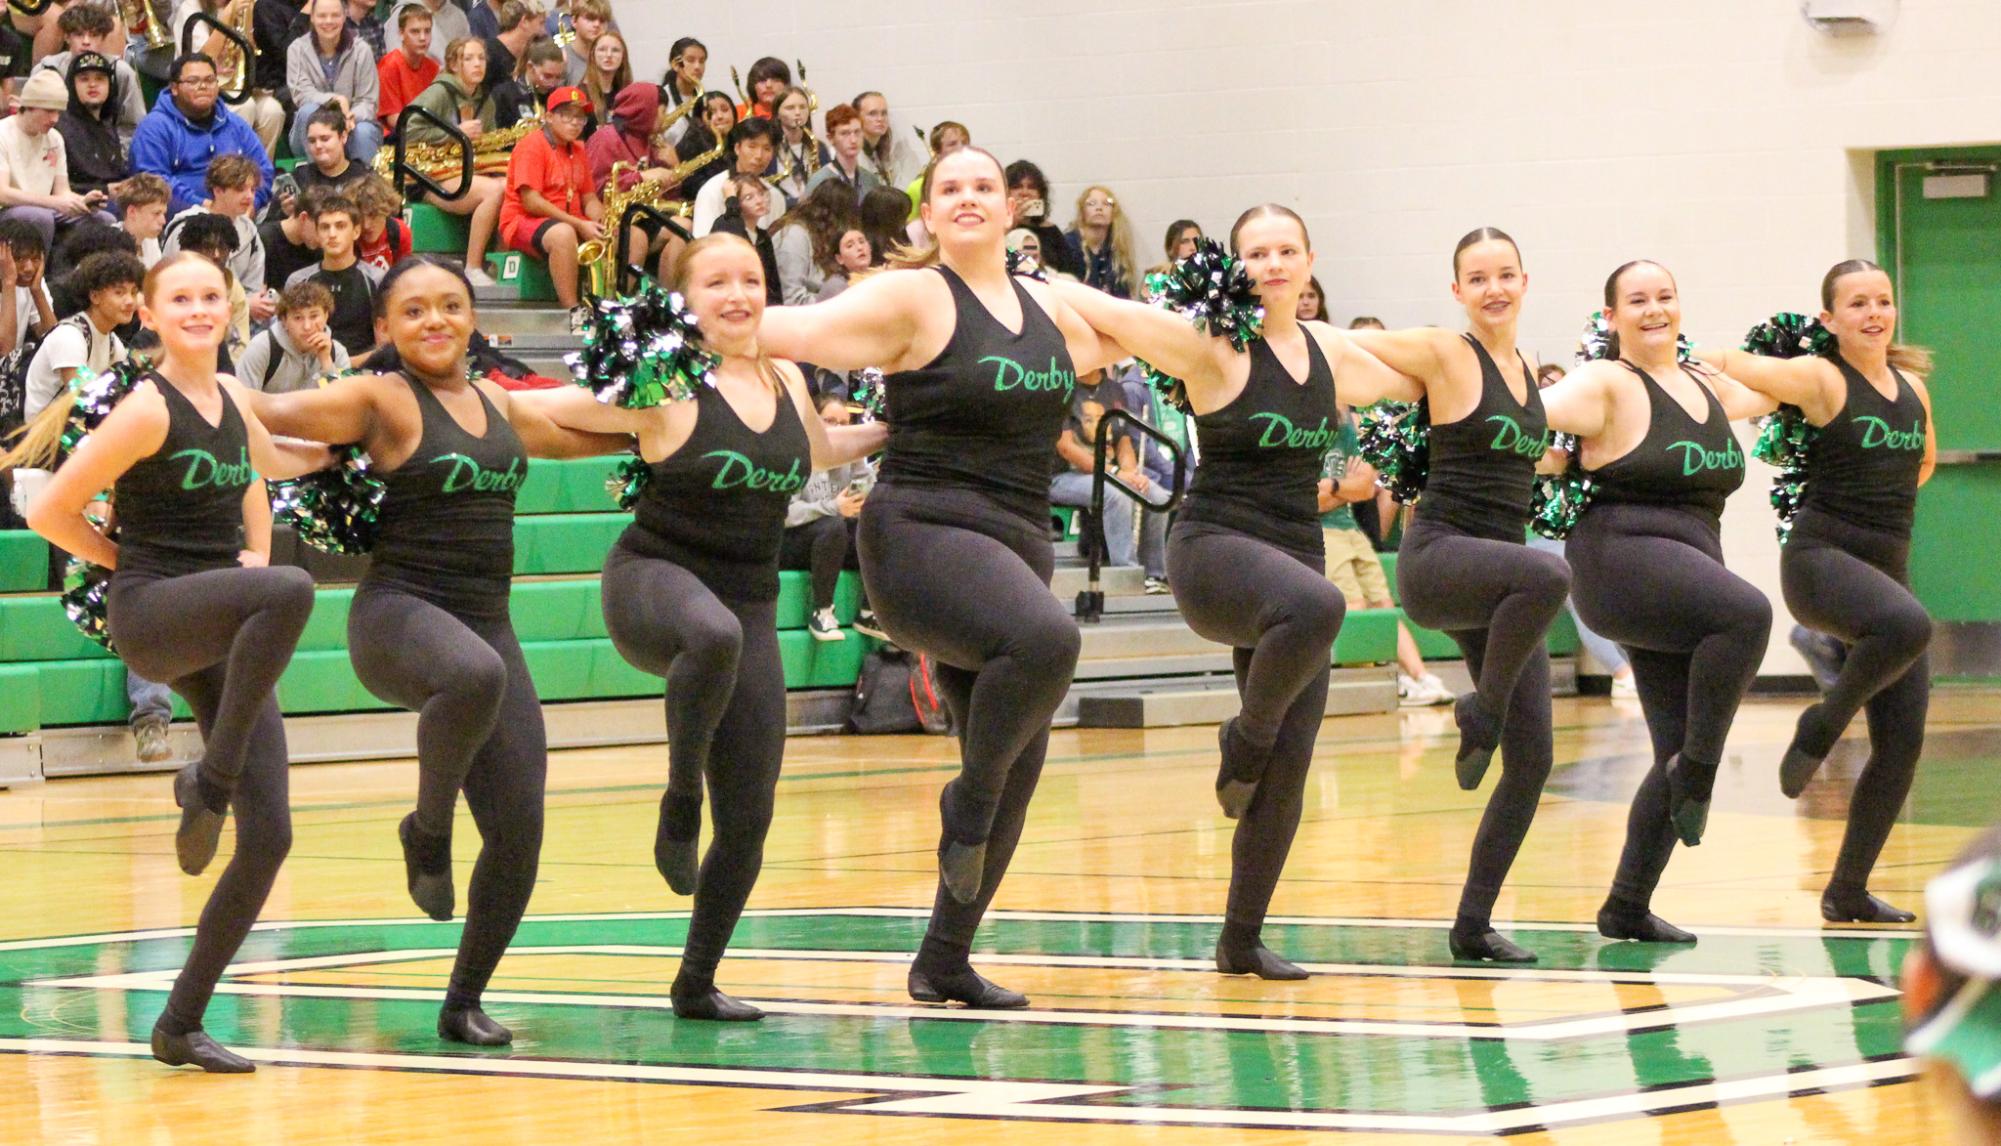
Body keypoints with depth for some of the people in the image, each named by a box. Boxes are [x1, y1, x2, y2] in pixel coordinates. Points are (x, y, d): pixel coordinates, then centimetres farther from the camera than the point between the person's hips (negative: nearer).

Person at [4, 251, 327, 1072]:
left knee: (268, 835, -2)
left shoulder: (232, 398, 11)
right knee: (290, 593, -39)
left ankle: (181, 1025, 8)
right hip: (151, 615, -7)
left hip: (225, 630, 7)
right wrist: (128, 561, 0)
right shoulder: (146, 410, -10)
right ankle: (207, 782, -25)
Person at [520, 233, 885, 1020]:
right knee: (715, 634, -45)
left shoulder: (787, 383, 7)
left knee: (748, 819, 2)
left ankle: (697, 983, 19)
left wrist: (892, 431, 27)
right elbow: (535, 413, -7)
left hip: (750, 605, 6)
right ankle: (679, 802, -23)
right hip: (654, 578, -6)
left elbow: (815, 451, 31)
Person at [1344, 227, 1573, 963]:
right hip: (1439, 557, -7)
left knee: (1532, 759, 1)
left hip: (1497, 581, 7)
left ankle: (1474, 923, 11)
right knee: (1548, 574, -40)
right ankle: (1481, 713, -18)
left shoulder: (1529, 371, 16)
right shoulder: (1442, 355, -5)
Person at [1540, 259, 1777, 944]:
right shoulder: (1608, 385, -4)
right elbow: (1540, 408, -21)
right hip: (1623, 555, -8)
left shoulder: (1705, 386, 19)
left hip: (1688, 570, 8)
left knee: (1684, 755, 2)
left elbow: (1764, 396, 40)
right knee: (1747, 612, -35)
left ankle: (1627, 908, 10)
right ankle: (1698, 767, -21)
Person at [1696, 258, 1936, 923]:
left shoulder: (1913, 387, 13)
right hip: (1820, 558, -7)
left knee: (1902, 743, 0)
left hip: (1886, 566, 7)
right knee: (1909, 626, -39)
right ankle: (1821, 729, -13)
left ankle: (1848, 893, 10)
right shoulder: (1820, 379, -6)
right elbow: (1726, 366, -4)